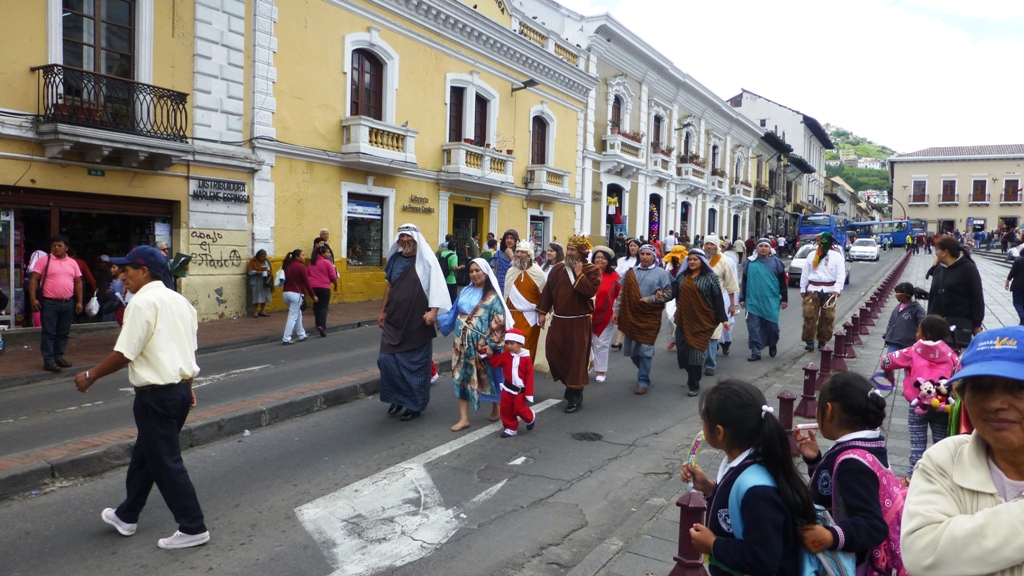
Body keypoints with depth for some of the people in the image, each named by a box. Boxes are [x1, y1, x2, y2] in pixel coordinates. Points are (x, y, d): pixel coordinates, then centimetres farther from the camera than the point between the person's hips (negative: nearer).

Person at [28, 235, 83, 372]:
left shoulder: (72, 262, 10)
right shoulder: (44, 260, -2)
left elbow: (78, 282, 12)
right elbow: (34, 280, -4)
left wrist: (79, 302, 7)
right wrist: (33, 299, -12)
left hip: (68, 303, 4)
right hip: (49, 303, -4)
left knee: (63, 333, 11)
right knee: (48, 332, -2)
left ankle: (58, 357, 21)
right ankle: (48, 361, 0)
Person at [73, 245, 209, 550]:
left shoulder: (143, 303, -15)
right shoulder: (179, 300, 11)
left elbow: (124, 354, -17)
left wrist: (90, 376, -3)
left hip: (156, 395, -9)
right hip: (181, 388, 9)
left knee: (165, 462, 1)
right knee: (144, 454, 23)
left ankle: (193, 528, 8)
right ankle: (127, 515, 38)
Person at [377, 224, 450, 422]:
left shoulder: (426, 259, -8)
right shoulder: (394, 259, 8)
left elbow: (437, 286, -14)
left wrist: (433, 310, -26)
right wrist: (382, 311, 17)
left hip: (417, 323, -5)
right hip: (393, 321, 5)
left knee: (416, 365, 3)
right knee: (386, 360, 4)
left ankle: (414, 405, 17)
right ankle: (397, 398, 23)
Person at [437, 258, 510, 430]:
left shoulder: (493, 297, -4)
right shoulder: (465, 292, 10)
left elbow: (498, 324, -9)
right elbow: (453, 314, 13)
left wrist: (492, 345, -15)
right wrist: (436, 319, 1)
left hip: (481, 344, -4)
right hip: (462, 343, 4)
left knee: (486, 377, 7)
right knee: (462, 378, 3)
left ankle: (496, 408, 32)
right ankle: (463, 418, 8)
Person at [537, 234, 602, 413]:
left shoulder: (592, 270, -6)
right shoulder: (558, 268, 7)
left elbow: (591, 291, -22)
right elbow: (548, 290, 10)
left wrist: (579, 274, -19)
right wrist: (542, 312, 8)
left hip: (579, 322, -5)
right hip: (558, 320, 5)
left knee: (576, 357, -1)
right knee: (553, 353, 7)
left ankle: (576, 396, 10)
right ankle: (569, 383, 30)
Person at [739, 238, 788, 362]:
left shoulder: (776, 263, 3)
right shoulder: (749, 263, 5)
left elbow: (782, 282, 6)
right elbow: (744, 282, 10)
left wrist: (784, 299, 4)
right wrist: (742, 298, 9)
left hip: (771, 302, -1)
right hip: (753, 301, 1)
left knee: (772, 325, 4)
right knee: (753, 327, -1)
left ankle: (773, 345, 31)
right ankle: (755, 352, 5)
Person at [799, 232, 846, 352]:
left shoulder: (837, 256, 3)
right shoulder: (811, 255, 9)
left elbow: (841, 275, -3)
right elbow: (805, 273, 12)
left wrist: (837, 289, -15)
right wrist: (803, 289, 9)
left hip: (829, 291, -1)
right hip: (812, 289, 1)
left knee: (827, 318, 3)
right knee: (809, 316, -5)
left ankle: (822, 341, 14)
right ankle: (810, 341, 0)